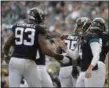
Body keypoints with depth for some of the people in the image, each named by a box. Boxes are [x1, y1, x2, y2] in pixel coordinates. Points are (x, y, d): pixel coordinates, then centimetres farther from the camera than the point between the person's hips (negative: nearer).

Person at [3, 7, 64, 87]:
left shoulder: (17, 27, 13)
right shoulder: (39, 29, 1)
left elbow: (7, 45, 16)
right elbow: (45, 49, -7)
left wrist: (6, 55, 35)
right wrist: (56, 56, 9)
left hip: (14, 61, 3)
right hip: (28, 63, -3)